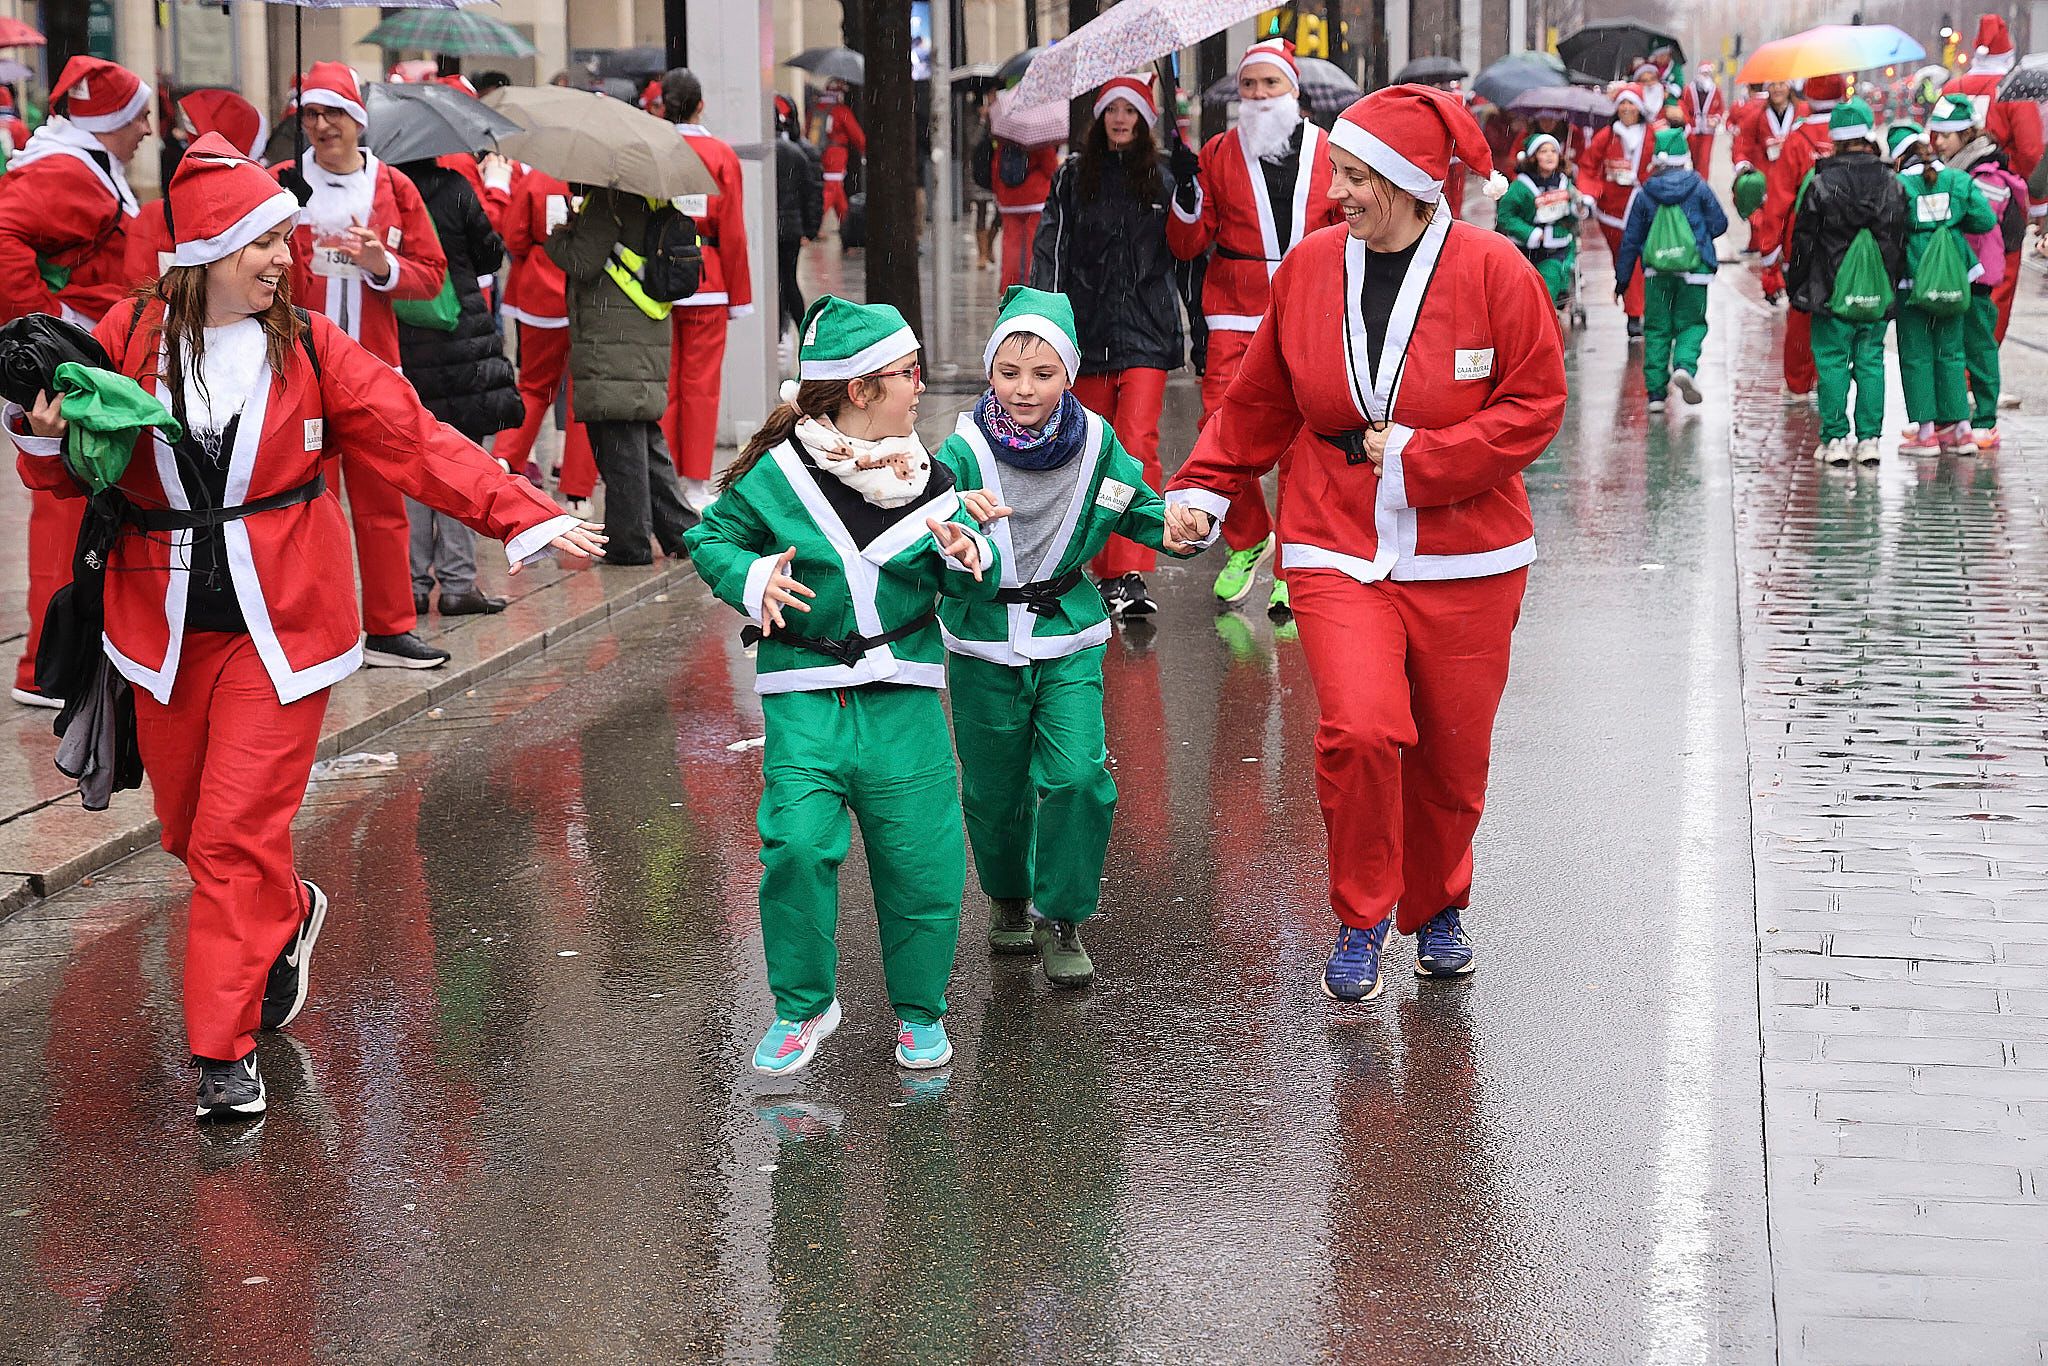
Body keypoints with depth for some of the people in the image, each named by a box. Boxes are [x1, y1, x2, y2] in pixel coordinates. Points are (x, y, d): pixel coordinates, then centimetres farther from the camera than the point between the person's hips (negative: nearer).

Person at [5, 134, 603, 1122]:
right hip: (165, 624, 3)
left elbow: (418, 443, -5)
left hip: (275, 630, -2)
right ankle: (289, 916, 45)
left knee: (238, 837, -8)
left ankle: (225, 1050, 1)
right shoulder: (130, 339, -1)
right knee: (189, 830, 14)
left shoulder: (310, 348, -3)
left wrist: (525, 517, -12)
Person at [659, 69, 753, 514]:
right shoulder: (721, 155, -3)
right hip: (707, 281, -1)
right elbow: (733, 231, -3)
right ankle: (696, 486, 5)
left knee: (662, 382, 8)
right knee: (701, 383, 4)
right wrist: (739, 295, 4)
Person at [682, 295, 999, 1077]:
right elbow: (711, 538, 8)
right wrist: (750, 579, -12)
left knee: (921, 857, -1)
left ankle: (919, 1010, 21)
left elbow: (973, 588, 12)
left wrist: (968, 559, -10)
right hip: (805, 696, -2)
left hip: (903, 701, 2)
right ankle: (804, 1005, 4)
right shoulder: (778, 474, -3)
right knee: (797, 845, -16)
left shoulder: (928, 480, 8)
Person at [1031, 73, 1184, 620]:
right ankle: (1106, 571, 16)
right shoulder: (1073, 176, 8)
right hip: (1086, 329, 2)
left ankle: (1130, 576, -19)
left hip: (1146, 331, -2)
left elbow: (1185, 254, 13)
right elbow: (1050, 251, 4)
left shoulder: (1165, 179, 7)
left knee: (1138, 446, -14)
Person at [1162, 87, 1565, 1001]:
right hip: (1337, 551, 1)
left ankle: (1436, 910, 36)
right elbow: (1259, 403, 12)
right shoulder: (1310, 267, 2)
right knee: (1361, 729, -20)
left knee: (1451, 754, 9)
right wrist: (1199, 488, 5)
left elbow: (1534, 407, -6)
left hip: (1464, 561, 0)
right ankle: (1360, 919, 1)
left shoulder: (1493, 272, -7)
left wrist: (1420, 454, -13)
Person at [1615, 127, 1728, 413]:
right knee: (1691, 323, 10)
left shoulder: (1644, 194, 1)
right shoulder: (1699, 188, -2)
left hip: (1657, 271, 1)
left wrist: (1622, 278, 12)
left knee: (1657, 328, 9)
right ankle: (1684, 366, -18)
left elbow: (1630, 239, 5)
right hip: (1694, 268, -1)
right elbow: (1719, 224, 4)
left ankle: (1655, 391, 4)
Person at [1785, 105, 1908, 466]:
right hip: (1877, 294, 3)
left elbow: (1803, 238, -4)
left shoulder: (1821, 183, -9)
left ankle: (1835, 439, 2)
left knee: (1832, 362, 3)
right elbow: (1899, 240, 8)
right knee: (1871, 362, 8)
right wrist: (1892, 284, 18)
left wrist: (1795, 287, 6)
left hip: (1831, 292, -3)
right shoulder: (1891, 185, 2)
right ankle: (1869, 438, 6)